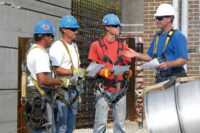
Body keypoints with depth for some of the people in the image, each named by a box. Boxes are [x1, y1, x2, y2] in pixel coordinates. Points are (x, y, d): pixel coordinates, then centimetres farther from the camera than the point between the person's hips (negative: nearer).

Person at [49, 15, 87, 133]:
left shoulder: (74, 46, 19)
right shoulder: (57, 47, -12)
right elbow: (55, 69, -21)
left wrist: (83, 71, 7)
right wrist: (74, 72, -20)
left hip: (73, 89, 9)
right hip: (61, 89, -9)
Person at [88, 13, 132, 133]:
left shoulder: (123, 45, 14)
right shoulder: (96, 45, 4)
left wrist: (128, 73, -7)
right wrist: (105, 72, -18)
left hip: (120, 90, 3)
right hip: (104, 90, -3)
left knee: (120, 123, 5)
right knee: (101, 122, -7)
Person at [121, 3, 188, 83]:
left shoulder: (178, 37, -9)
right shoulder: (157, 36, 17)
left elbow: (184, 59, -17)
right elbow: (151, 56, 23)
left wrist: (168, 64, -30)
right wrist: (136, 55, 10)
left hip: (174, 78, -7)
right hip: (159, 79, 7)